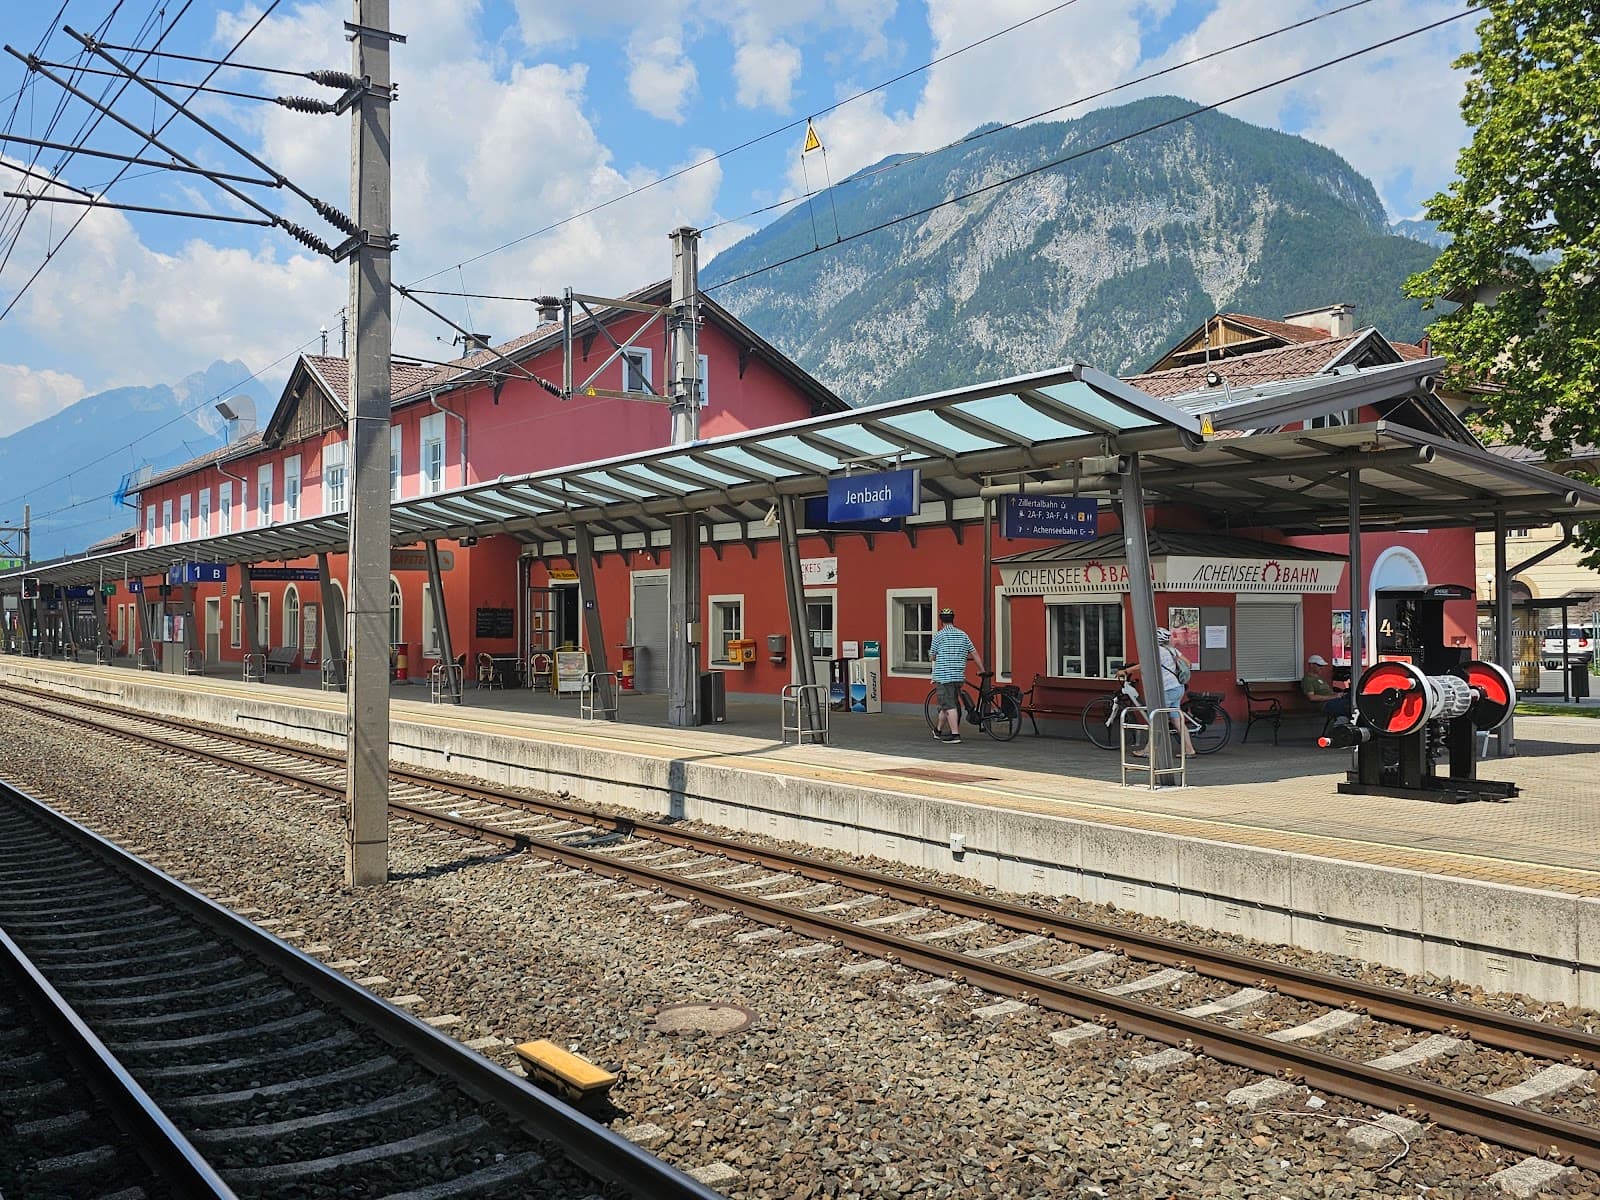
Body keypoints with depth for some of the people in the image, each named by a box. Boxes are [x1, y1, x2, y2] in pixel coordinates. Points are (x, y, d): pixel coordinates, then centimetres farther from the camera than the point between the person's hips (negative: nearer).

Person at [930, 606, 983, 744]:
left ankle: (955, 734, -11)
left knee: (949, 705, -6)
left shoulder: (939, 635, -5)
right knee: (947, 704, 16)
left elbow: (933, 656, 4)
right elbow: (974, 654, 11)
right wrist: (982, 670, 20)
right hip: (959, 675, 6)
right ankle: (938, 730, 30)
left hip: (943, 675, -5)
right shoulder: (963, 635, 9)